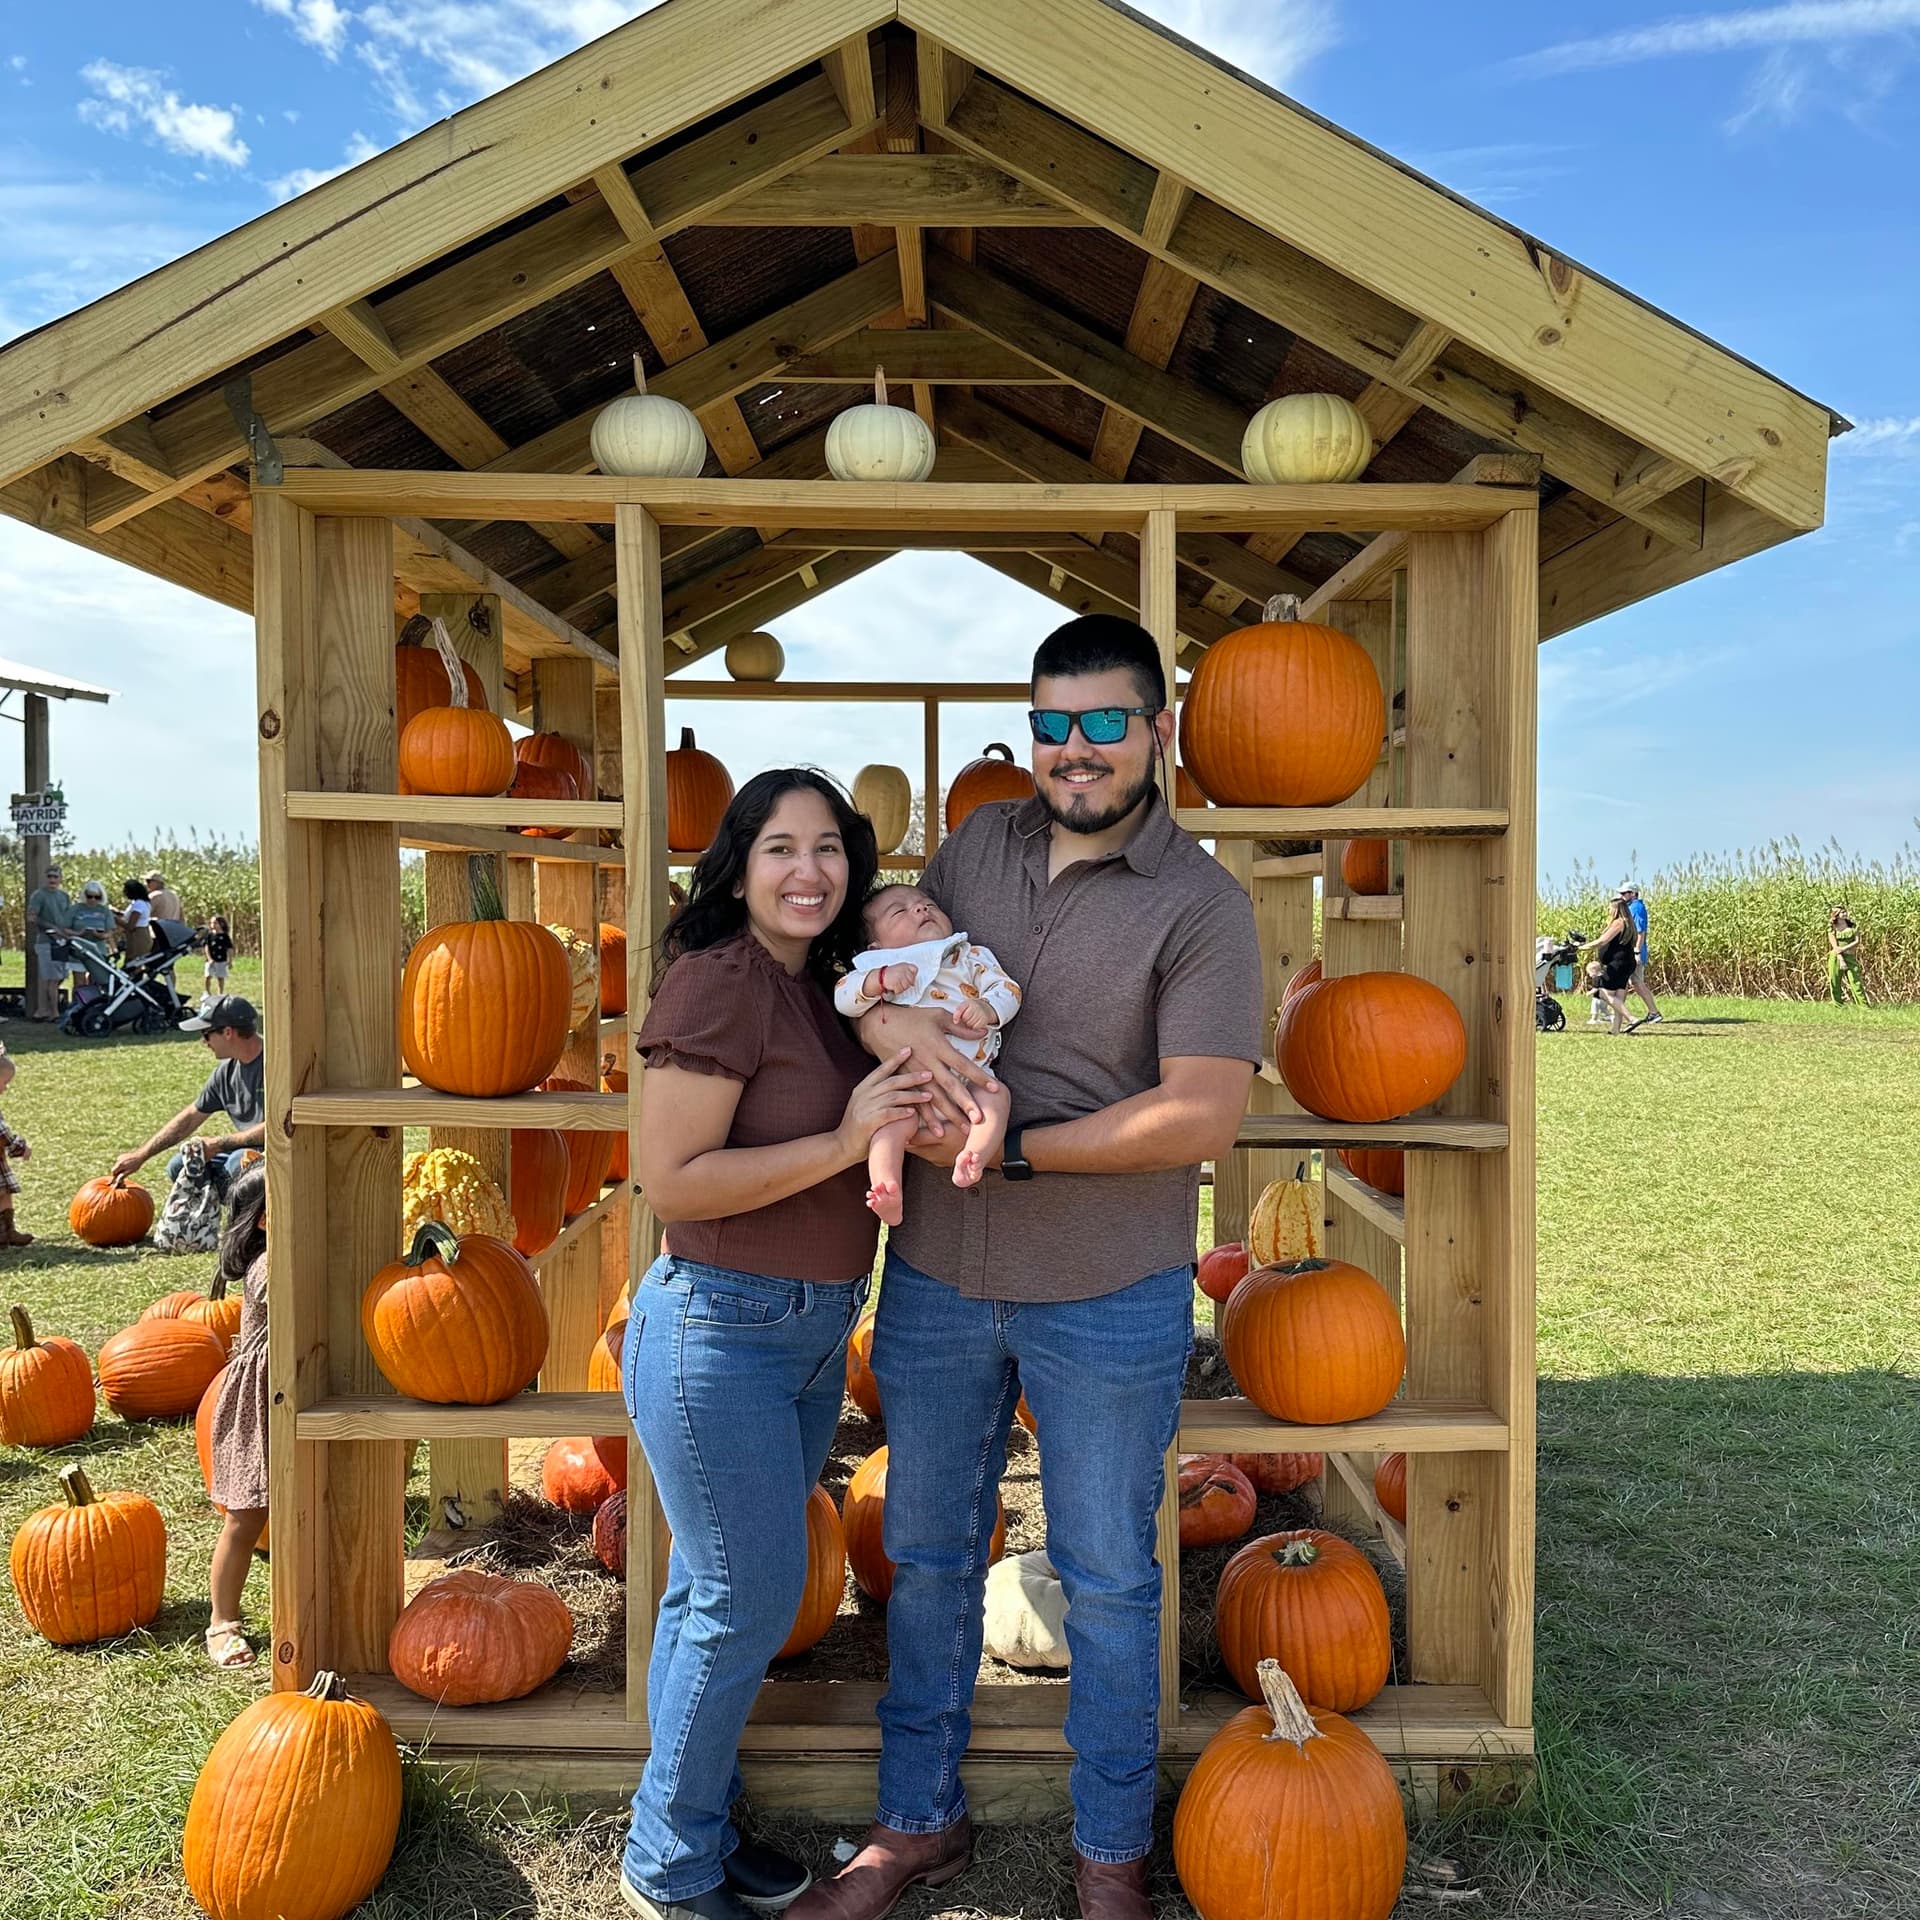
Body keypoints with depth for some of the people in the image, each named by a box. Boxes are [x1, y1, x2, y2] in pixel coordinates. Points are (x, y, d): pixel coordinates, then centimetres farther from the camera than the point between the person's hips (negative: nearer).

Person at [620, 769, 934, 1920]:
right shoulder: (718, 981, -18)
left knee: (720, 1589, 20)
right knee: (749, 1599, 3)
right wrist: (845, 1141, -23)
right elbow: (670, 1180, -21)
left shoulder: (823, 987, 8)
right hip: (719, 1330, -8)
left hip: (815, 1330, 8)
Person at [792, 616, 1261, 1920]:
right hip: (935, 1283, 5)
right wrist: (891, 1019, -16)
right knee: (927, 1559, 18)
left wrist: (1010, 1147, -19)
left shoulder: (1202, 904, -11)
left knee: (1107, 1582, 13)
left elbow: (1202, 1117, -18)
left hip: (1109, 1300, -4)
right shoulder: (976, 847, 4)